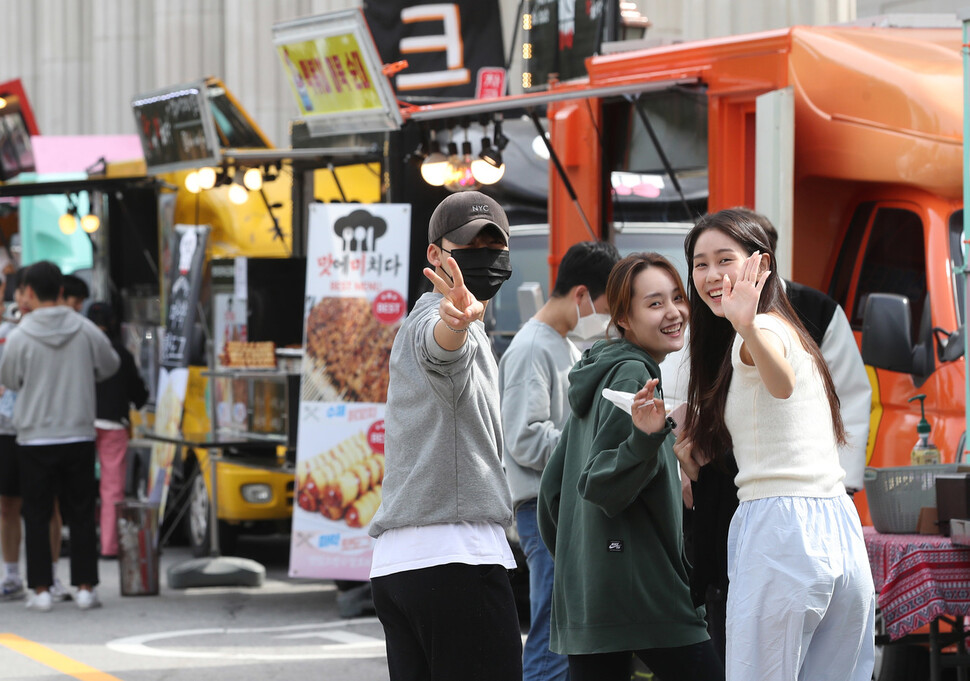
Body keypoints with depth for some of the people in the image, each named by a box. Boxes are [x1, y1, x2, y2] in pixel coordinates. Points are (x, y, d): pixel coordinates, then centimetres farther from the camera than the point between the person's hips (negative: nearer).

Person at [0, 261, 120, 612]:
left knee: (37, 516, 6)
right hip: (79, 436, 2)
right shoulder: (85, 330, -4)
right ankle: (85, 587, 7)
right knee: (81, 514, 8)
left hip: (35, 439, -2)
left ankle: (41, 589, 4)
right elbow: (110, 365, 13)